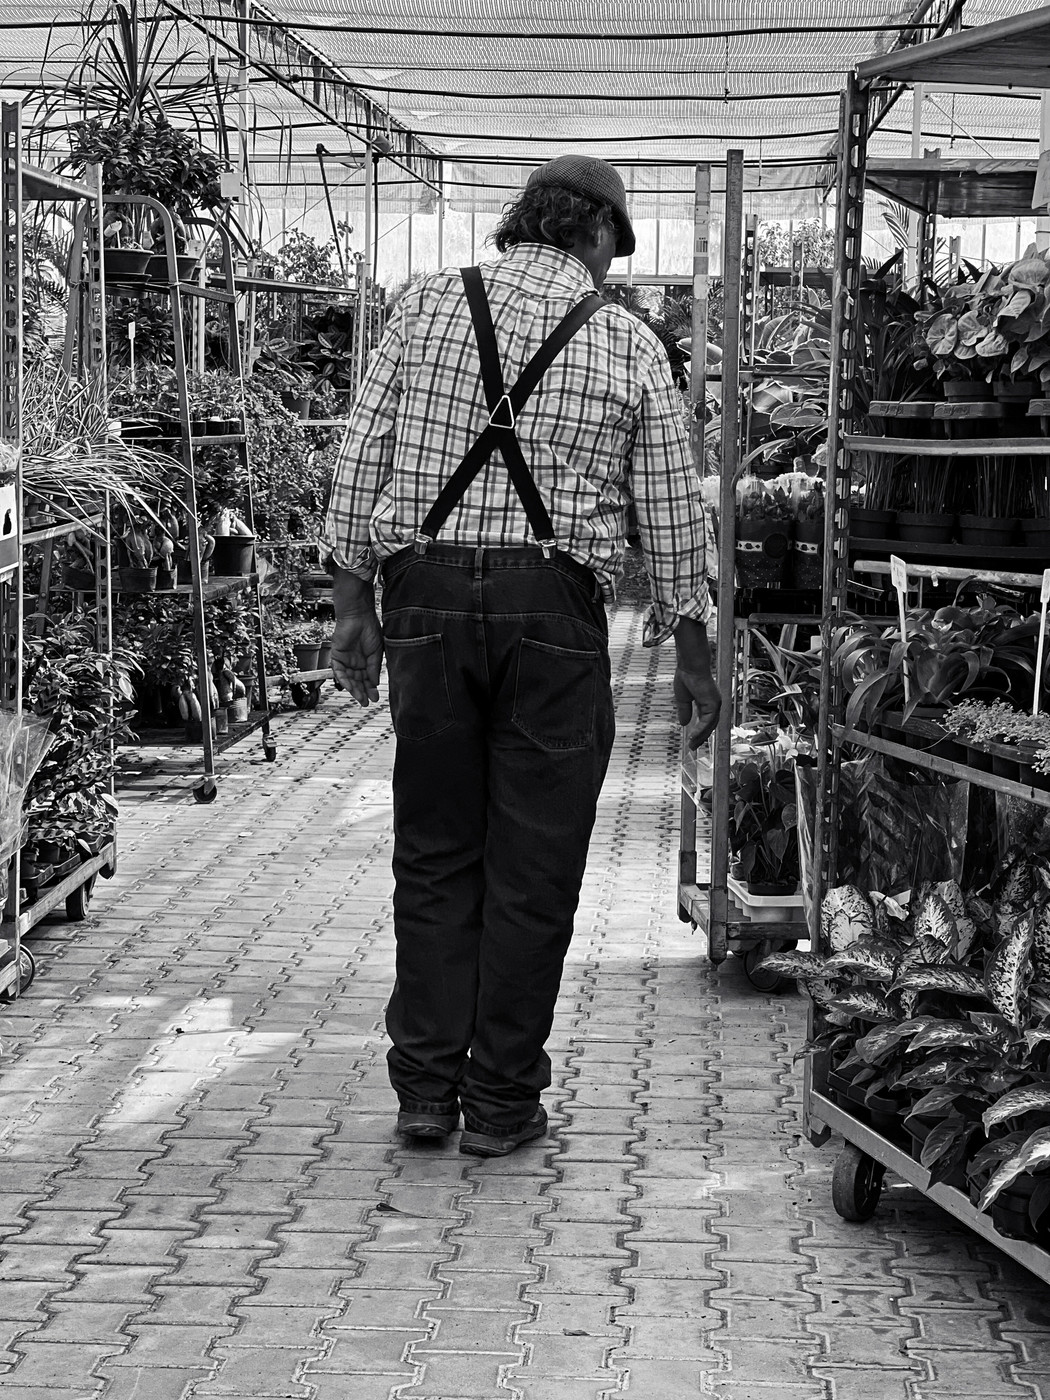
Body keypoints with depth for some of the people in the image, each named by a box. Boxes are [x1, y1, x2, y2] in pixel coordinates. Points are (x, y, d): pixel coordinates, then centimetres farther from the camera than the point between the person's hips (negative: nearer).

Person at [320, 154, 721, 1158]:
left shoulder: (426, 306, 6)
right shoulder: (628, 344, 4)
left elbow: (359, 462, 3)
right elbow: (671, 513, 7)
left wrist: (353, 604, 9)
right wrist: (692, 654, 15)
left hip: (426, 595, 2)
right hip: (555, 605, -1)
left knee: (434, 853, 12)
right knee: (534, 868, 6)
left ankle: (426, 1084, 13)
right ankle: (501, 1103, 12)